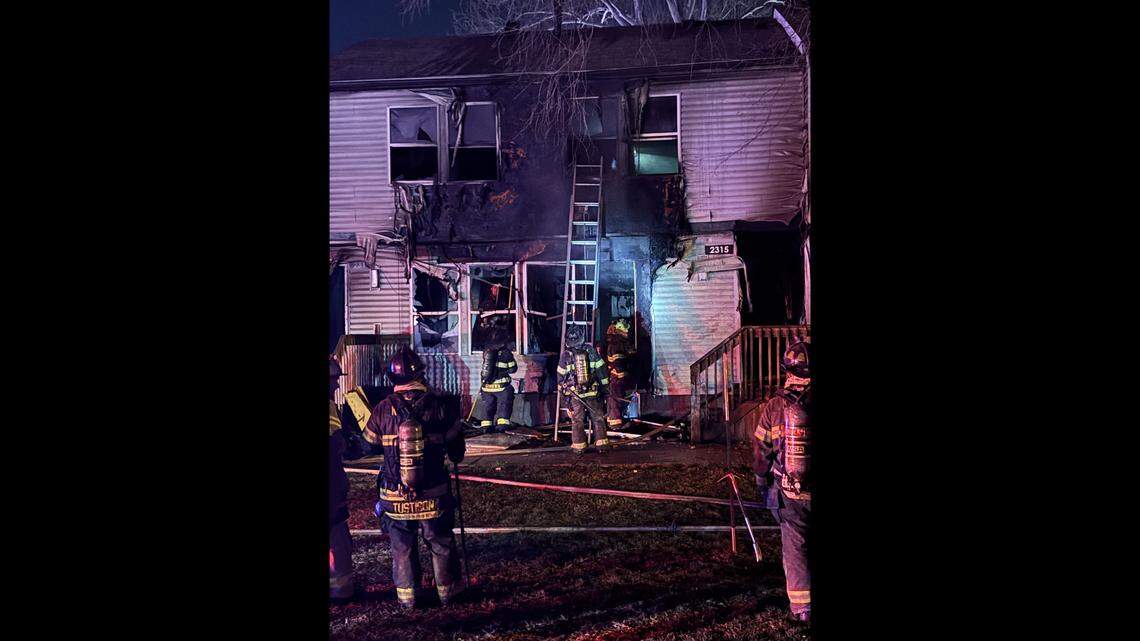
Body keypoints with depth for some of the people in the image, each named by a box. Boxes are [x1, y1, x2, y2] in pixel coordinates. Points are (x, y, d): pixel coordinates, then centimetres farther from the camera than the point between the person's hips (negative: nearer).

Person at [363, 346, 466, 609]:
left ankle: (406, 596, 29)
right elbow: (457, 450, -1)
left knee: (402, 548, 18)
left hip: (395, 498, 0)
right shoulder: (440, 407, -12)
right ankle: (447, 591, 33)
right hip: (434, 497, 0)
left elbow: (369, 442, 6)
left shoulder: (383, 410, -11)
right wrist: (454, 456, 23)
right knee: (441, 545, 19)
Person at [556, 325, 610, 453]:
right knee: (598, 418, 9)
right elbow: (601, 369, 2)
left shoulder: (566, 354, -3)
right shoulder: (590, 350, -2)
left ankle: (578, 445, 7)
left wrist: (562, 388, 20)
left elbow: (561, 375, 6)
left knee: (577, 420, 6)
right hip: (593, 392, 0)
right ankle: (601, 442, 8)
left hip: (575, 393, 0)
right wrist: (605, 386, 10)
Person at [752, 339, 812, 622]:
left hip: (788, 492, 0)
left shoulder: (773, 406, -6)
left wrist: (762, 482, 14)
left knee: (794, 547, 9)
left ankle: (801, 606, 11)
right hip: (811, 489, 0)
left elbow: (761, 448, 1)